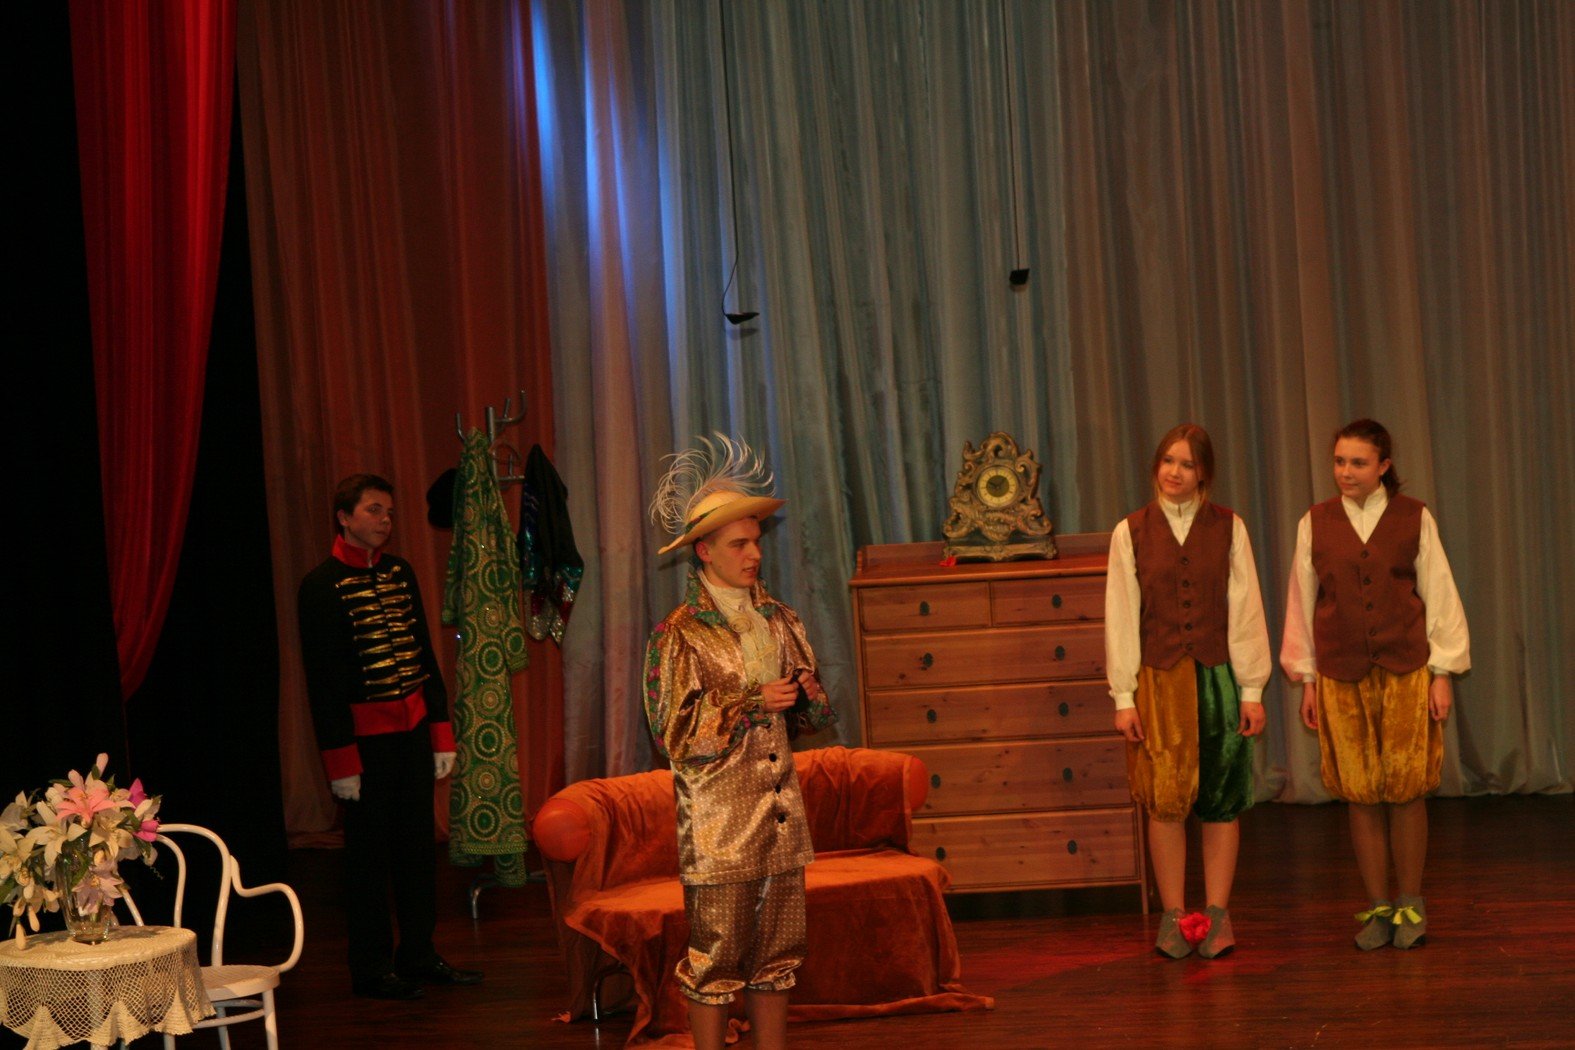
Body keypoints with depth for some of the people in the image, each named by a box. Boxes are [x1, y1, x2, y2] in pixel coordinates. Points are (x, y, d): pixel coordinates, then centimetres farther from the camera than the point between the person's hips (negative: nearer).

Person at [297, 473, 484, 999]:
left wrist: (441, 733, 10)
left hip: (413, 729, 6)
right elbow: (323, 679, -11)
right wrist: (340, 759, -14)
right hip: (367, 734, -6)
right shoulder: (322, 585, -9)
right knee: (369, 852, 2)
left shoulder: (401, 572, 11)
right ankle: (371, 969, 11)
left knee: (418, 846, 11)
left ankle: (419, 956, 22)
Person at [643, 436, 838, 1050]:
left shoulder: (778, 620, 12)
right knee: (716, 957, -2)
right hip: (718, 823, -6)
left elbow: (816, 715, 17)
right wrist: (755, 703, -15)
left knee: (777, 953, 11)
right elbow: (676, 733, -10)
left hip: (780, 813, 6)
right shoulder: (679, 634, -6)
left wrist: (804, 694, -6)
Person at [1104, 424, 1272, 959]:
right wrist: (1124, 697, -1)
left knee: (1221, 803, 4)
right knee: (1166, 800, -4)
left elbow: (1246, 609, 3)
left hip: (1218, 678, 1)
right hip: (1159, 682, 0)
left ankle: (1217, 914, 13)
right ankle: (1172, 915, 5)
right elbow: (1121, 616, 3)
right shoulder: (1131, 532, 3)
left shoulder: (1228, 527, 3)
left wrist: (1252, 690, -1)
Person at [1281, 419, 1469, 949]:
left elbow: (1439, 595, 4)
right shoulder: (1315, 523, 4)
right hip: (1341, 676, 1)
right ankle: (1377, 907, 14)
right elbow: (1303, 601, 9)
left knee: (1406, 791, 1)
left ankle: (1411, 905, 14)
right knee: (1361, 795, 4)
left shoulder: (1414, 518, 1)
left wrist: (1442, 673, 0)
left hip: (1406, 671, -1)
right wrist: (1306, 678, 8)